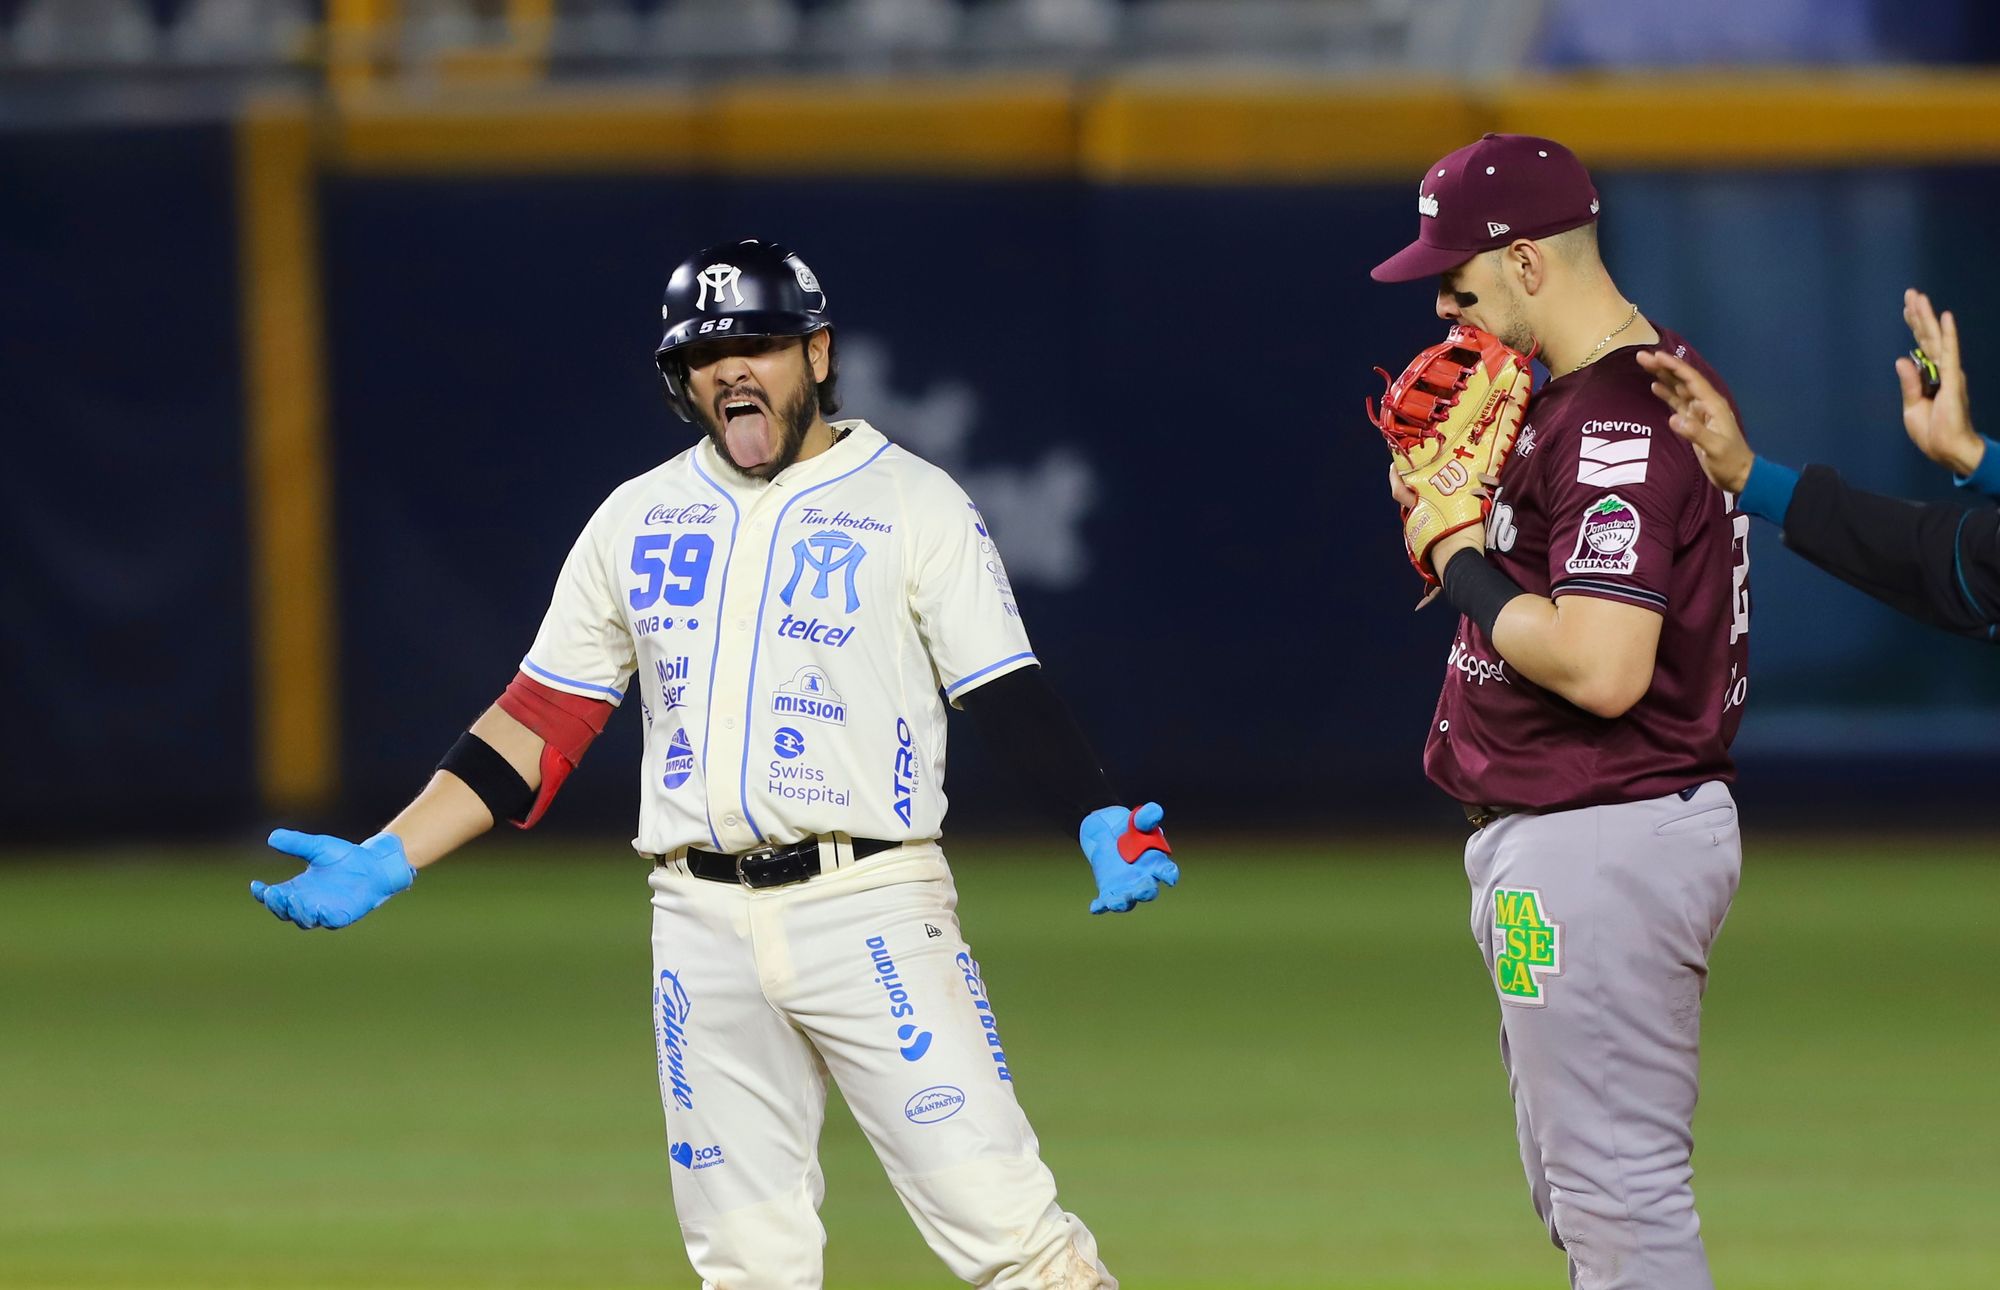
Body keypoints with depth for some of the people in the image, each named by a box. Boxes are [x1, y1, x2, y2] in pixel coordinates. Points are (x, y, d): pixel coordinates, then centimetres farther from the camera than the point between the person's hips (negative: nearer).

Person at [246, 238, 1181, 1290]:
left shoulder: (913, 505, 2)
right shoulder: (636, 520, 14)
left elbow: (1010, 693, -4)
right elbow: (537, 726, 14)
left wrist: (1105, 828, -21)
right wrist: (384, 863, 6)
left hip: (870, 911, -4)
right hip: (704, 925, 4)